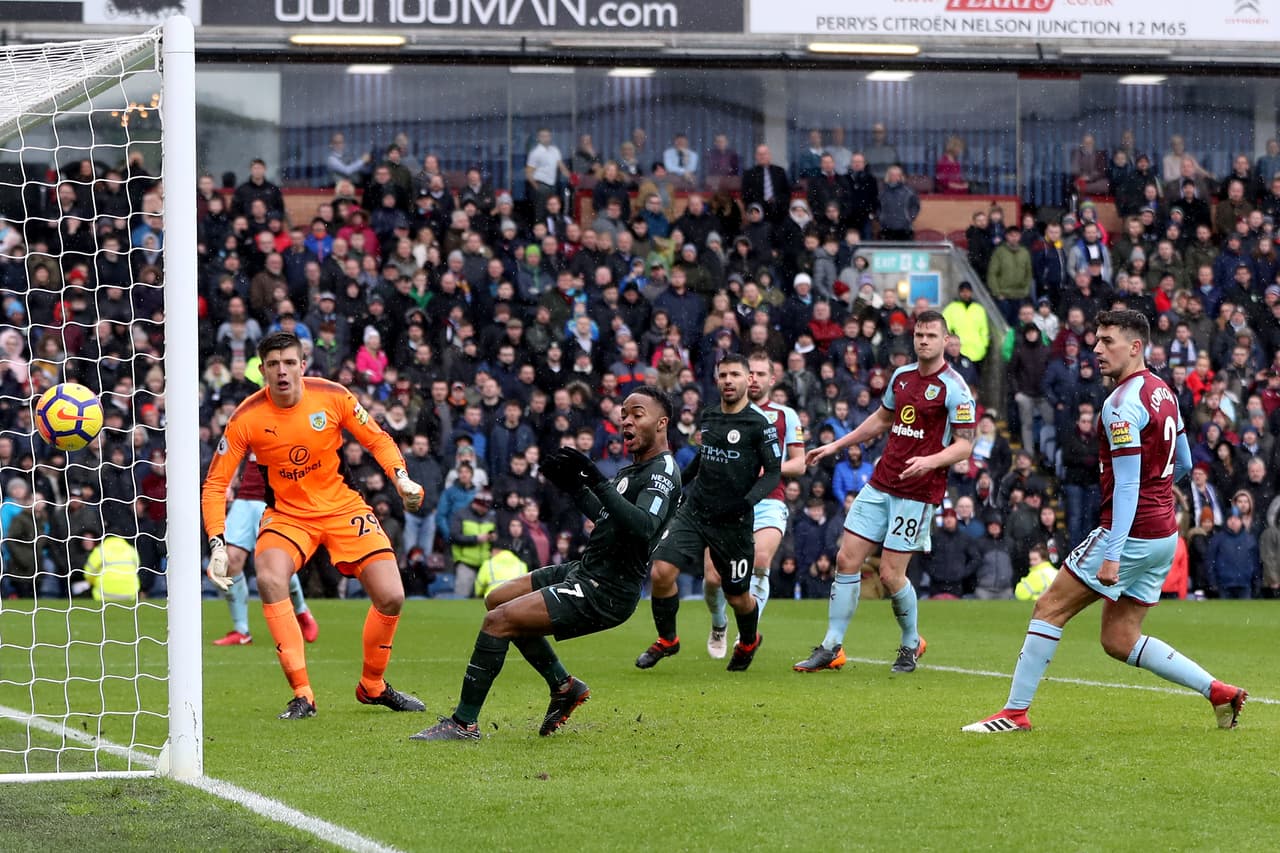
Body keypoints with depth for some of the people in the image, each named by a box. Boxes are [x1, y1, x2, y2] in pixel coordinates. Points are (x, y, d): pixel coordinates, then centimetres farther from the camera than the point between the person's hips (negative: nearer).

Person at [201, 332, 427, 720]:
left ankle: (373, 685, 18)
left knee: (391, 597, -10)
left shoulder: (333, 396, -13)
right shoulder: (246, 419, -16)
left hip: (344, 507, 1)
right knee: (269, 579, -31)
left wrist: (400, 476, -16)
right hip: (287, 512, -1)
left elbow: (377, 439, 2)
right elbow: (214, 485, -10)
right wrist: (217, 545, -21)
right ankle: (302, 694, -23)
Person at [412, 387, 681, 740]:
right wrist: (574, 486, 11)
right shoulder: (637, 467, 14)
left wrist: (598, 482, -37)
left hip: (605, 592, -11)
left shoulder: (663, 471, -16)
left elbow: (643, 527, -33)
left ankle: (464, 723, -10)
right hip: (585, 570, 11)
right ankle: (564, 686, 20)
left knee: (498, 620, -17)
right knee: (498, 600, 21)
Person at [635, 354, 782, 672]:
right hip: (694, 512, 4)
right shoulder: (707, 417, 8)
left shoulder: (759, 424, -8)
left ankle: (748, 642, 41)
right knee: (661, 572, -15)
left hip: (733, 523, -4)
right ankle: (666, 640, 8)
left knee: (738, 597, 7)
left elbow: (773, 473, -9)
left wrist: (748, 500, -24)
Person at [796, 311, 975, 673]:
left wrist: (930, 461, -29)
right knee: (846, 560, 0)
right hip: (880, 484, 7)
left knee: (891, 575, -6)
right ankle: (832, 647, 7)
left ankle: (911, 643, 19)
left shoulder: (954, 387, -10)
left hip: (918, 493, -6)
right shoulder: (901, 376, 10)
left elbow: (965, 444, -12)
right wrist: (836, 445, 26)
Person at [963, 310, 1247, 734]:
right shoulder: (1162, 392, 12)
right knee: (1119, 640, 12)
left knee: (1049, 608, 0)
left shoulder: (1123, 404, -16)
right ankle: (1218, 691, 7)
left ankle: (1015, 712, 2)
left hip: (1131, 534, -9)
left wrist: (1111, 555, -24)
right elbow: (1183, 463, 22)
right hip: (1163, 534, 9)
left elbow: (1127, 485, -21)